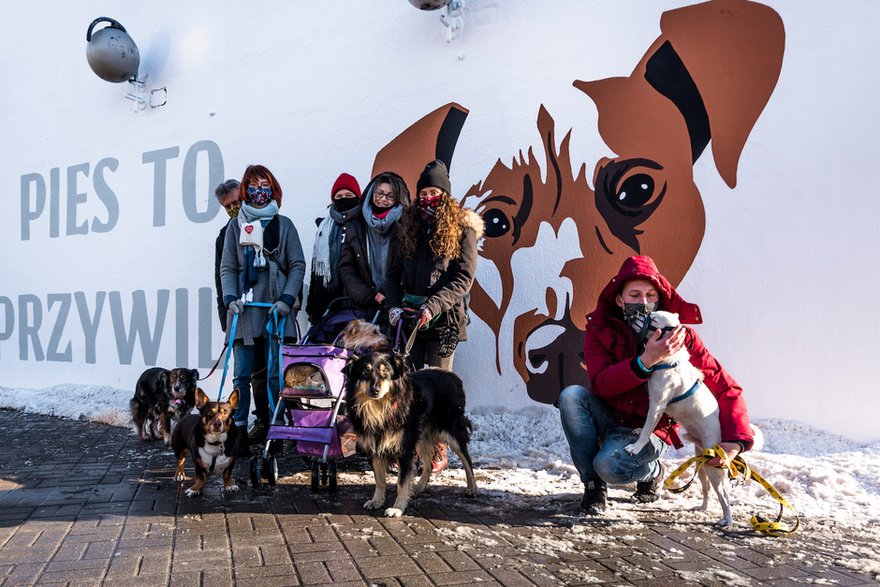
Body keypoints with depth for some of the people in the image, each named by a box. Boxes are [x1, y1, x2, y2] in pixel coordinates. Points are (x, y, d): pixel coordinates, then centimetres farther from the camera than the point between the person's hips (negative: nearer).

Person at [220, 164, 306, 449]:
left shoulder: (284, 225, 9)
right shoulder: (236, 226, 12)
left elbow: (297, 265, 5)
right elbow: (227, 267, 9)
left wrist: (287, 299, -7)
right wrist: (230, 297, -7)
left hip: (275, 309, -1)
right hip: (244, 309, 1)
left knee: (274, 373, -1)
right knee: (242, 374, -1)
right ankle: (239, 428, 6)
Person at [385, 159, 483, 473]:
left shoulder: (462, 228, 1)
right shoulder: (409, 226, 15)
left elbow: (464, 277, -8)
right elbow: (394, 272, 14)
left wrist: (432, 306, -18)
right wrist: (394, 305, -2)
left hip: (444, 318, -4)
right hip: (408, 316, 4)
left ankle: (439, 452, 11)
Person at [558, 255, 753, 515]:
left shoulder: (680, 336, -10)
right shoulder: (599, 329, -8)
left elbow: (726, 388, -9)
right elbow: (600, 384, -22)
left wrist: (735, 440, -23)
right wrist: (646, 361, -36)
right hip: (608, 418, 2)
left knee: (610, 466, -32)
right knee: (571, 395, -29)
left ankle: (653, 472, 7)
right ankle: (593, 483, -10)